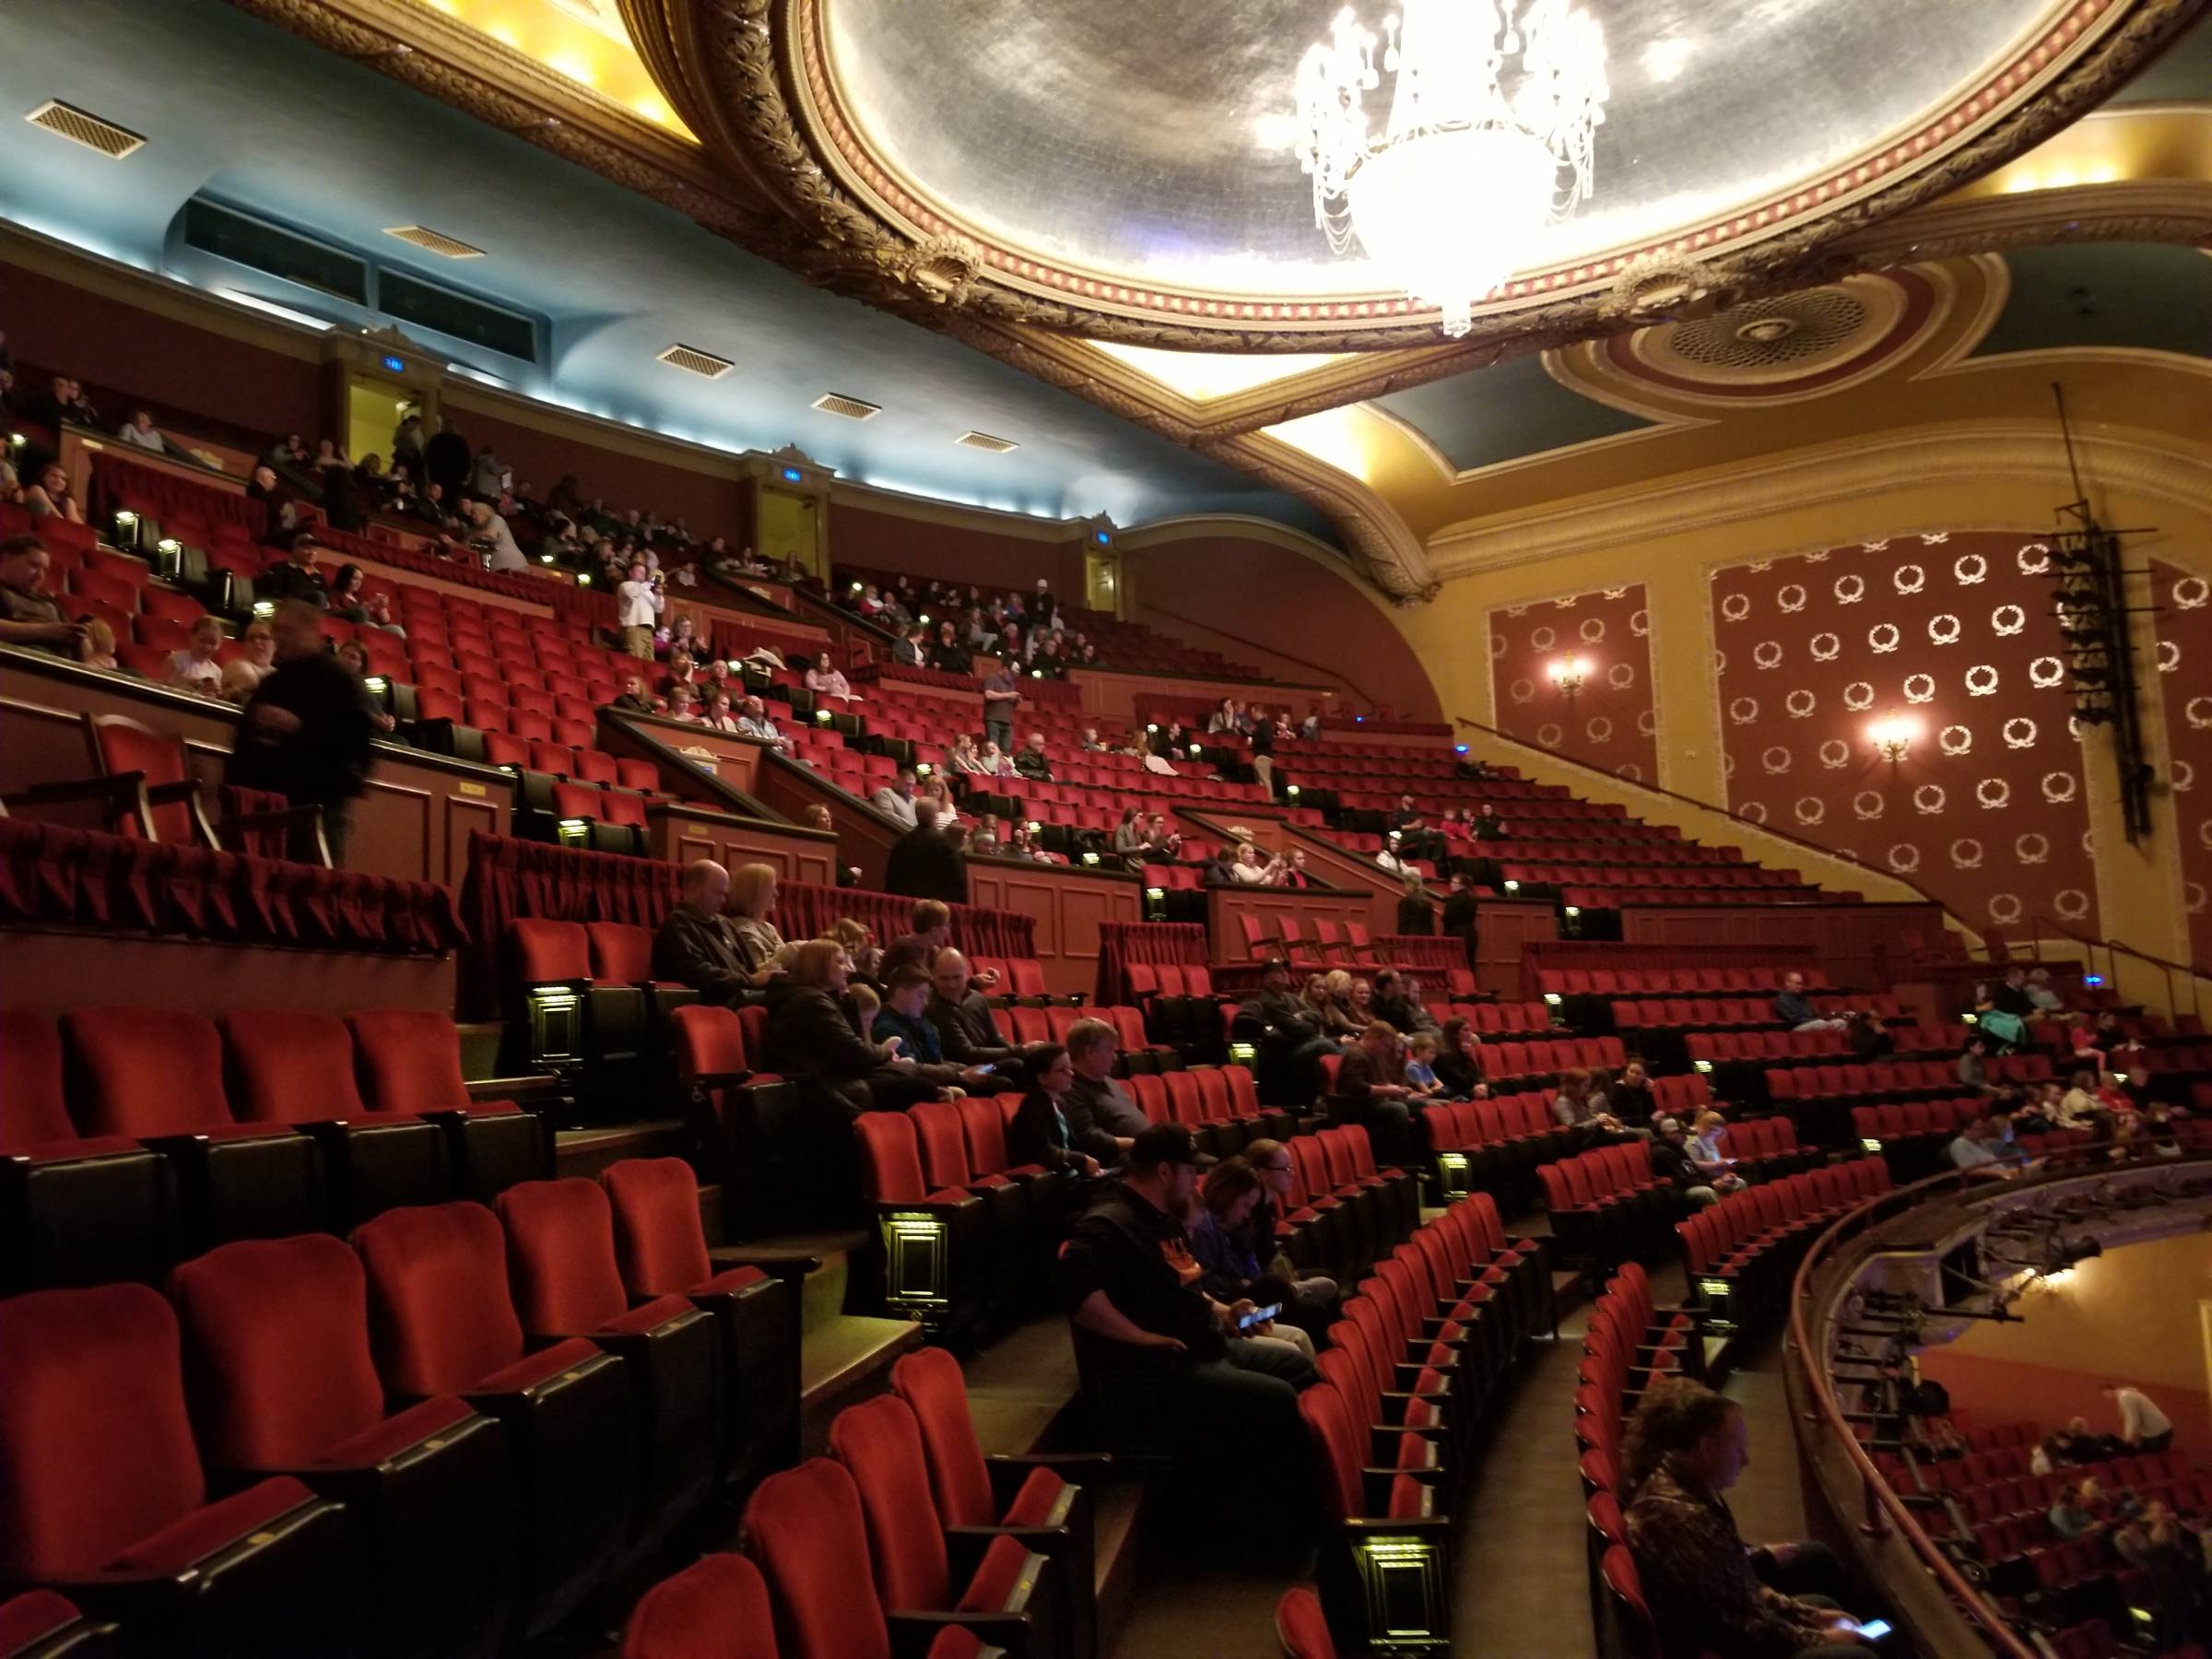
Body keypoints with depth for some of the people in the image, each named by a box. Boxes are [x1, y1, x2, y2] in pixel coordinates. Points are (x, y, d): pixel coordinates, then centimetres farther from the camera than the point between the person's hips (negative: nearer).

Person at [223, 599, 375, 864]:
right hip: (268, 801, 7)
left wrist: (299, 727, -22)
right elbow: (245, 743, 24)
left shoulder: (339, 678, -3)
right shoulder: (270, 685, 21)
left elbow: (358, 734, -17)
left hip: (321, 804, -7)